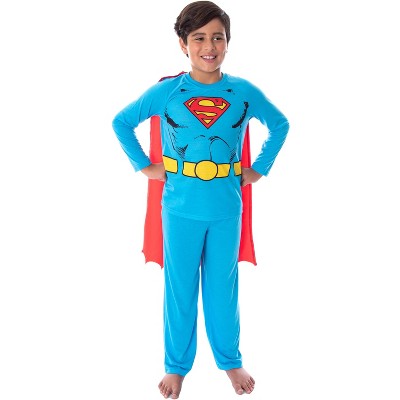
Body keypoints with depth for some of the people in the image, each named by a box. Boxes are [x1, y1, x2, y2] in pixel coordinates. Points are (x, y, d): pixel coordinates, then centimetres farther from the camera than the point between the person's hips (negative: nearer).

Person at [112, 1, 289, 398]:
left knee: (223, 286, 14)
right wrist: (144, 166, 2)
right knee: (180, 288, 11)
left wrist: (259, 169, 6)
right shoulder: (165, 92, -6)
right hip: (181, 209, -1)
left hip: (227, 208, 1)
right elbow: (122, 122, 6)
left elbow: (279, 125, 12)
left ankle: (230, 360, 34)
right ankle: (177, 364, 30)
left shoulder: (245, 92, -3)